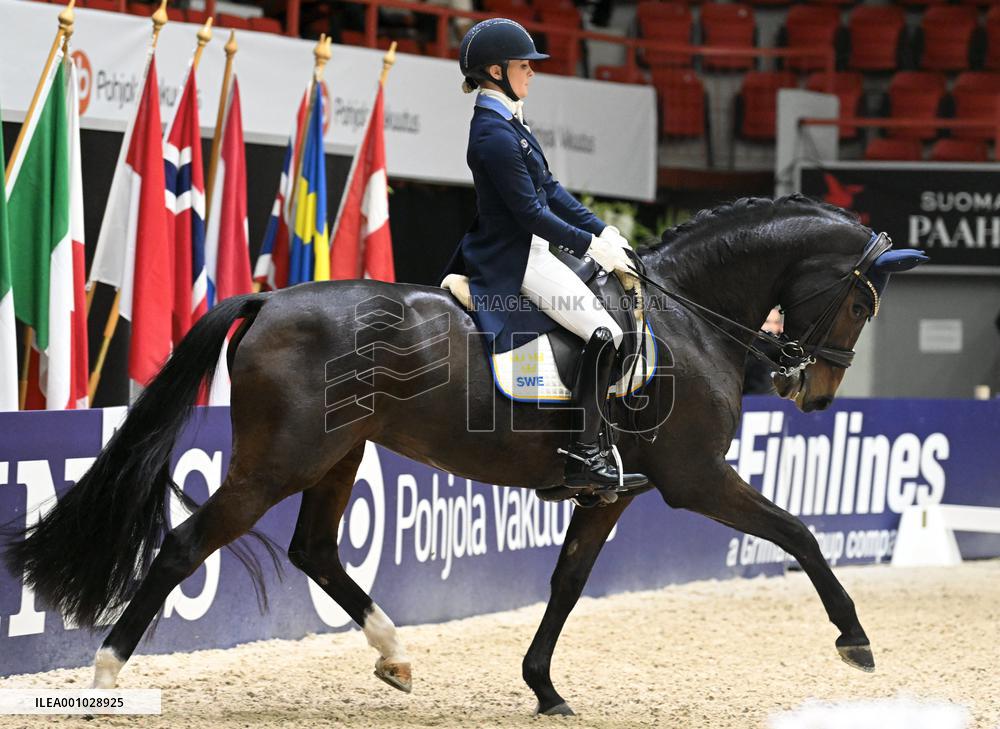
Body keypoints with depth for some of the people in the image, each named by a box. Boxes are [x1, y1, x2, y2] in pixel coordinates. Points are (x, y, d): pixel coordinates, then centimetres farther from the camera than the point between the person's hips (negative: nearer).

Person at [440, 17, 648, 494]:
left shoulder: (508, 123, 12)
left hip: (522, 250, 11)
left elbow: (549, 190, 15)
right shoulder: (495, 134, -20)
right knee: (604, 333, -18)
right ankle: (583, 456, -19)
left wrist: (602, 231, 8)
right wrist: (592, 246, -15)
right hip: (515, 260, -11)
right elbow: (532, 213, -21)